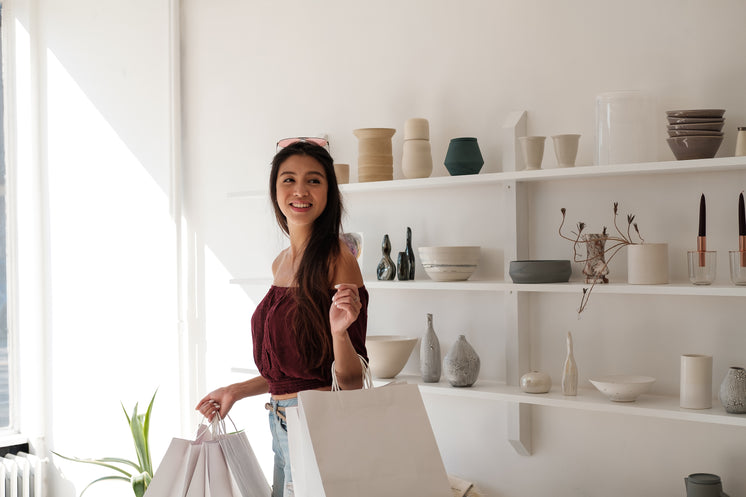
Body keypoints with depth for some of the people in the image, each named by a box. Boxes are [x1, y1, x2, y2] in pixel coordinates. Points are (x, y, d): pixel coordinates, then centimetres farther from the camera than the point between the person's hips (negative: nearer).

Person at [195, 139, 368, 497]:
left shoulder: (337, 260, -14)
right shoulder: (281, 263, 9)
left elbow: (351, 382, -15)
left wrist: (339, 331, -32)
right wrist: (235, 391, 22)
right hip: (280, 424, 8)